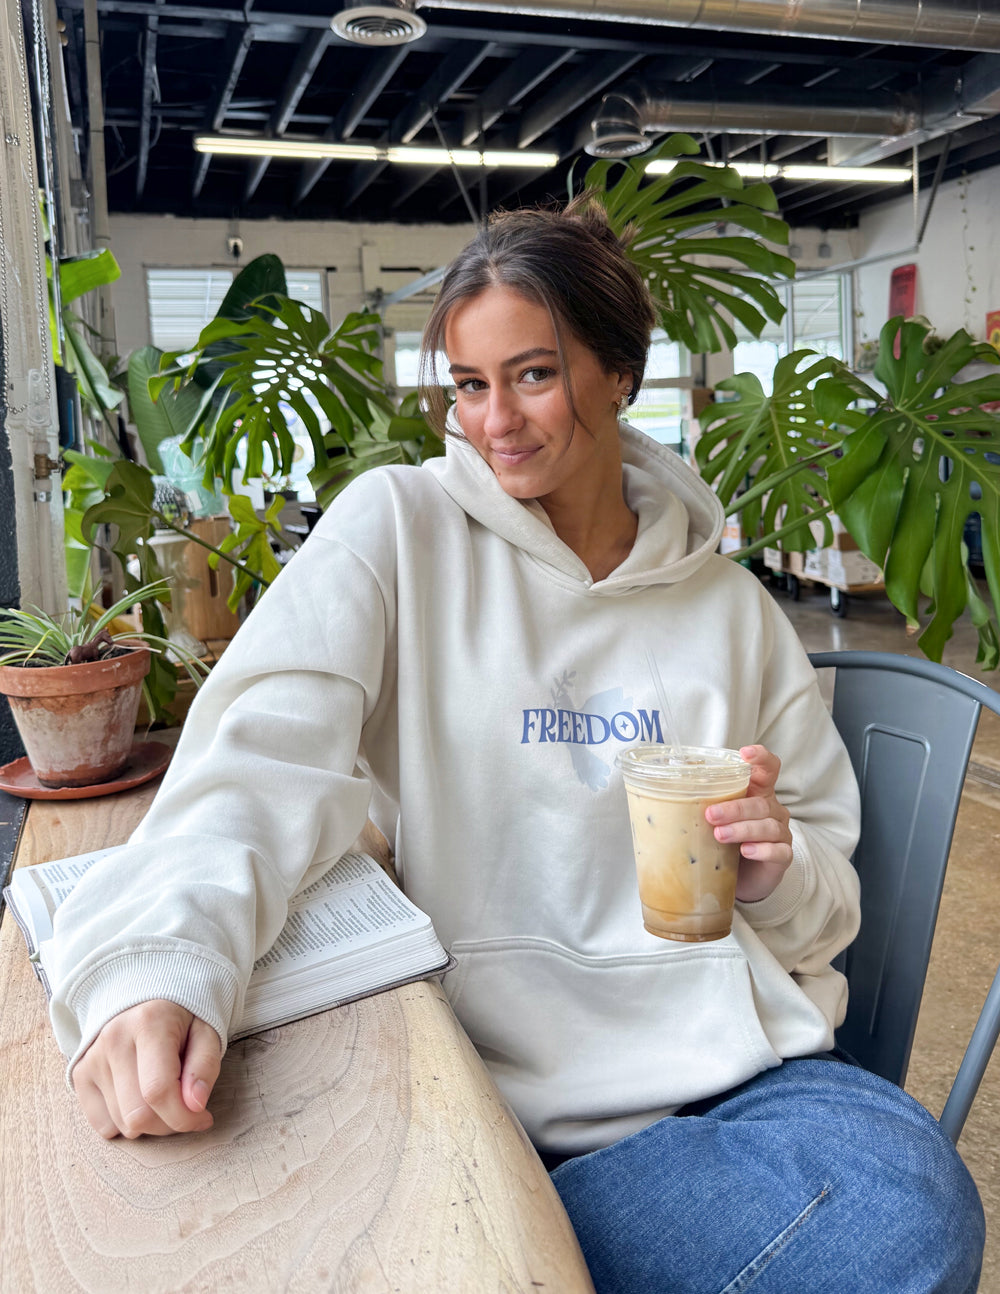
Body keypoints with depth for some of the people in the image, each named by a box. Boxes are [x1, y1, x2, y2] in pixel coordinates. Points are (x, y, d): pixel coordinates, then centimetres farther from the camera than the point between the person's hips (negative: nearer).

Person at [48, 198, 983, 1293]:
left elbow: (827, 906, 15)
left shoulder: (731, 607, 9)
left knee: (909, 1197, -25)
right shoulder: (398, 527, 0)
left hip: (728, 1068, 5)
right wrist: (155, 959, -33)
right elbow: (267, 751, -15)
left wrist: (777, 865, -9)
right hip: (488, 1074, -4)